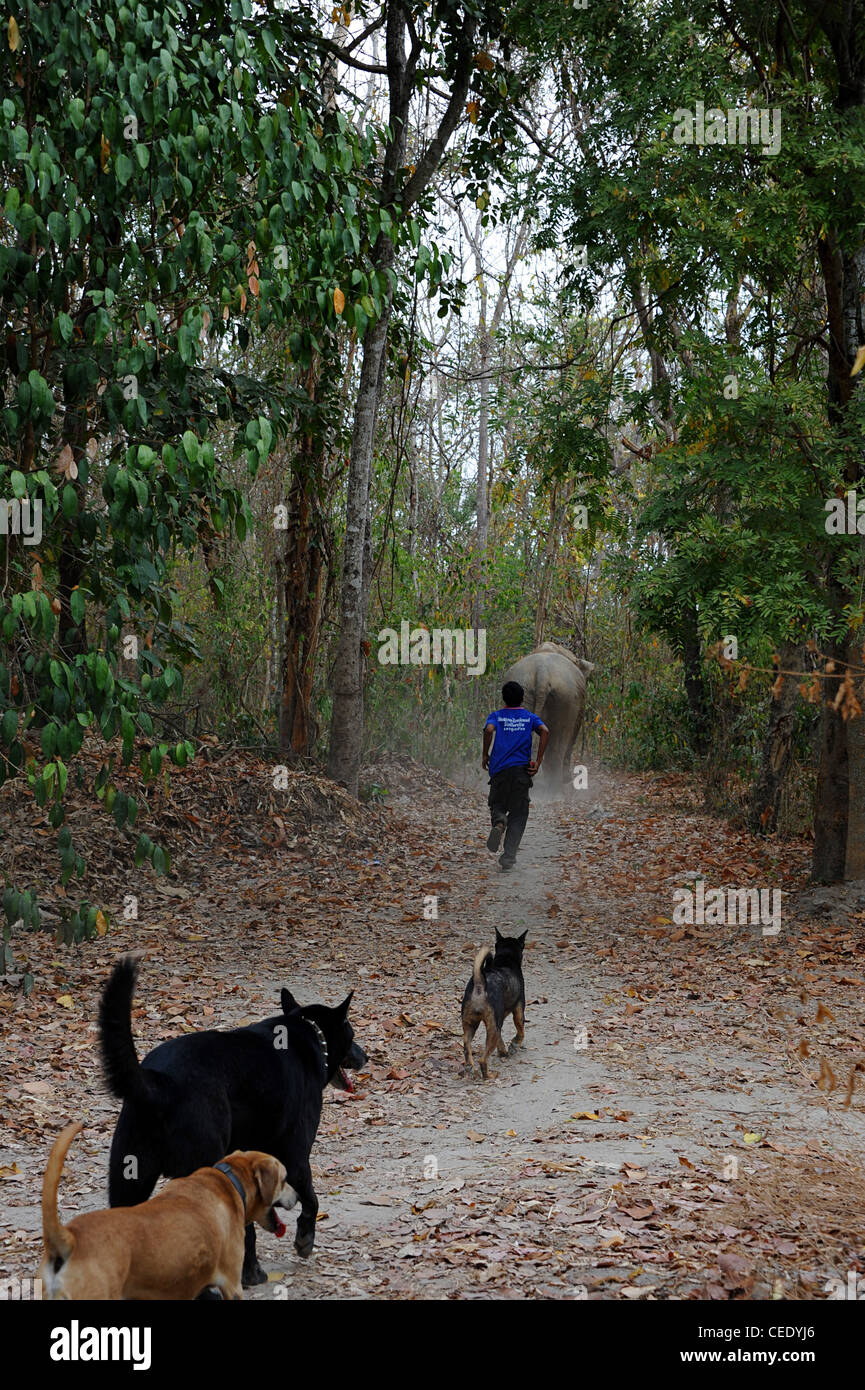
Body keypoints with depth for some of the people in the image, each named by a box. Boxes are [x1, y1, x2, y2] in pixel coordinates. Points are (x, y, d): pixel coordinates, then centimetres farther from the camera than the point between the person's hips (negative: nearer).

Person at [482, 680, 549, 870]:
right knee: (518, 814, 6)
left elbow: (489, 730, -14)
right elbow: (544, 731, -8)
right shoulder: (530, 717, 11)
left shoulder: (496, 716, 8)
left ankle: (499, 822, -19)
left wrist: (485, 755, -2)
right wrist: (538, 762, -6)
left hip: (499, 769, 0)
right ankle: (509, 856, -6)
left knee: (497, 805, 18)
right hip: (522, 769, 0)